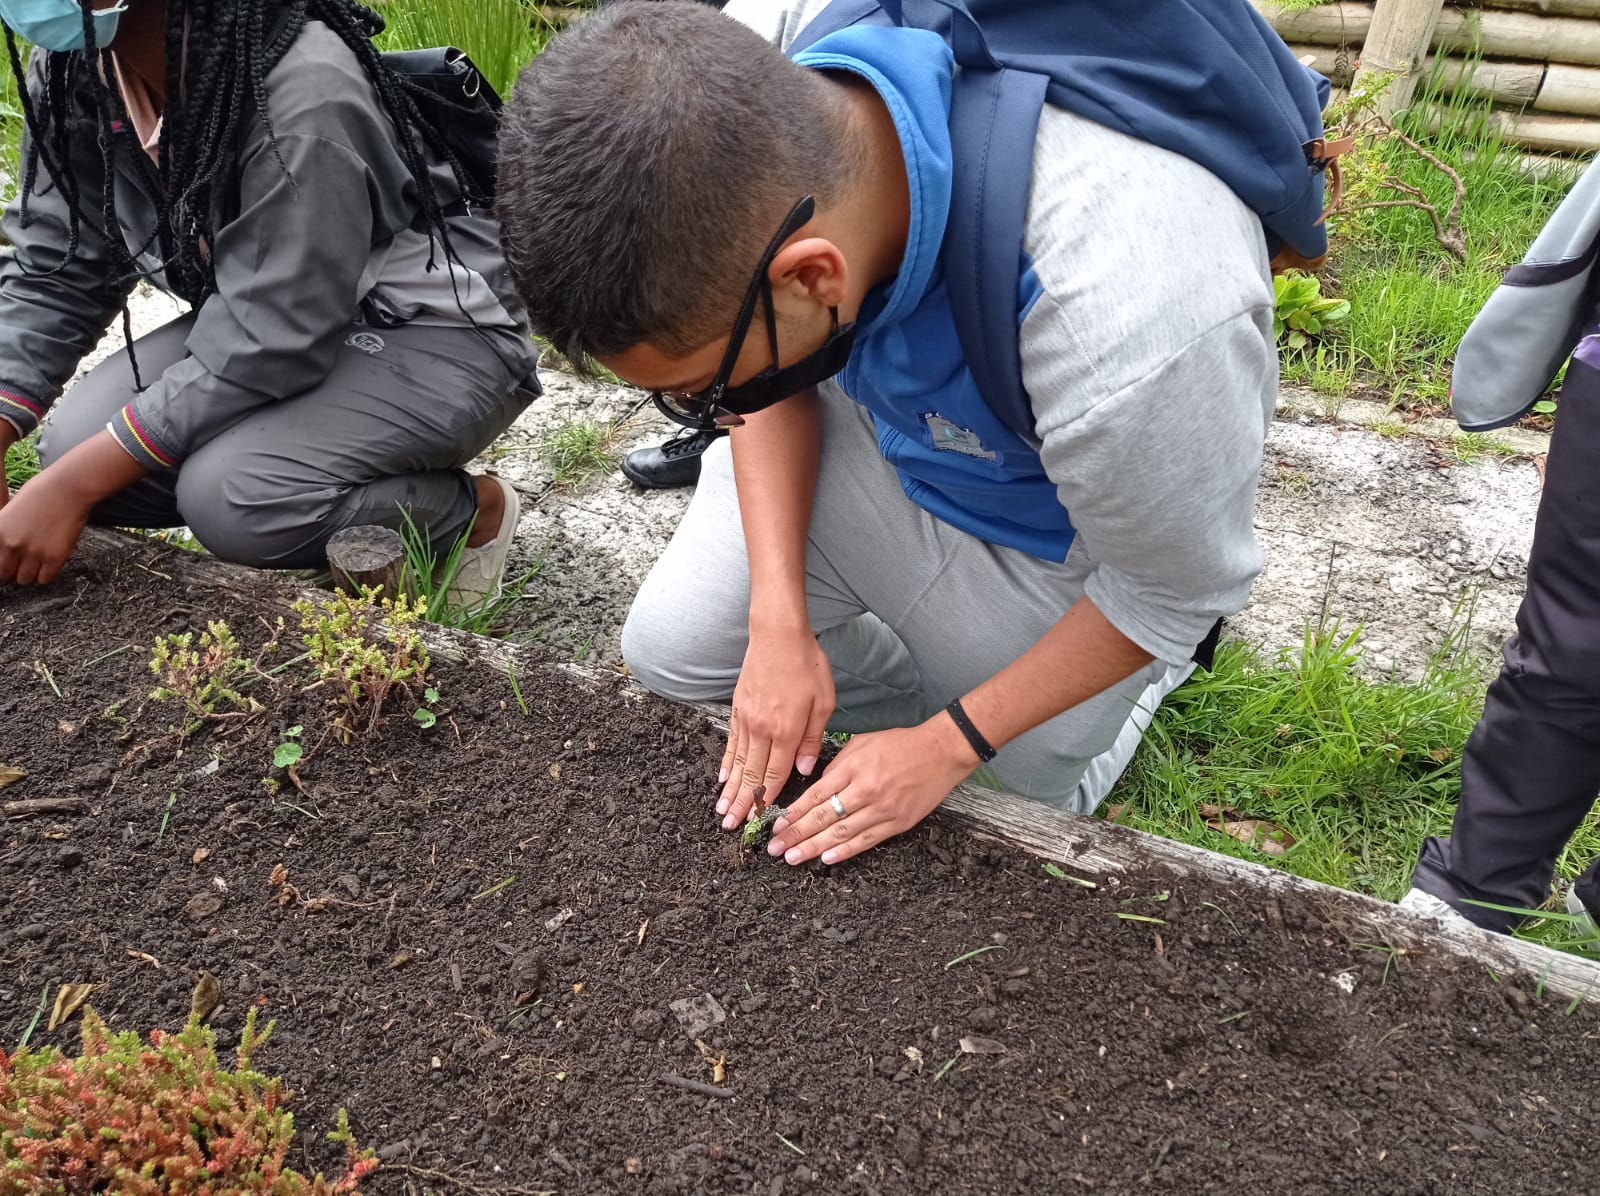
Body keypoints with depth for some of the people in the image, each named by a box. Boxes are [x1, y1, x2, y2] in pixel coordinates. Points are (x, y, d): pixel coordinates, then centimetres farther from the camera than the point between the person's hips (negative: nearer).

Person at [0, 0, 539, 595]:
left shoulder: (301, 91, -30)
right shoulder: (68, 73, -7)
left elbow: (273, 340, -29)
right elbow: (55, 276, 1)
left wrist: (75, 486, -26)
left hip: (439, 338, -7)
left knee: (230, 496, -29)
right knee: (74, 447, -10)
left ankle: (471, 511, -3)